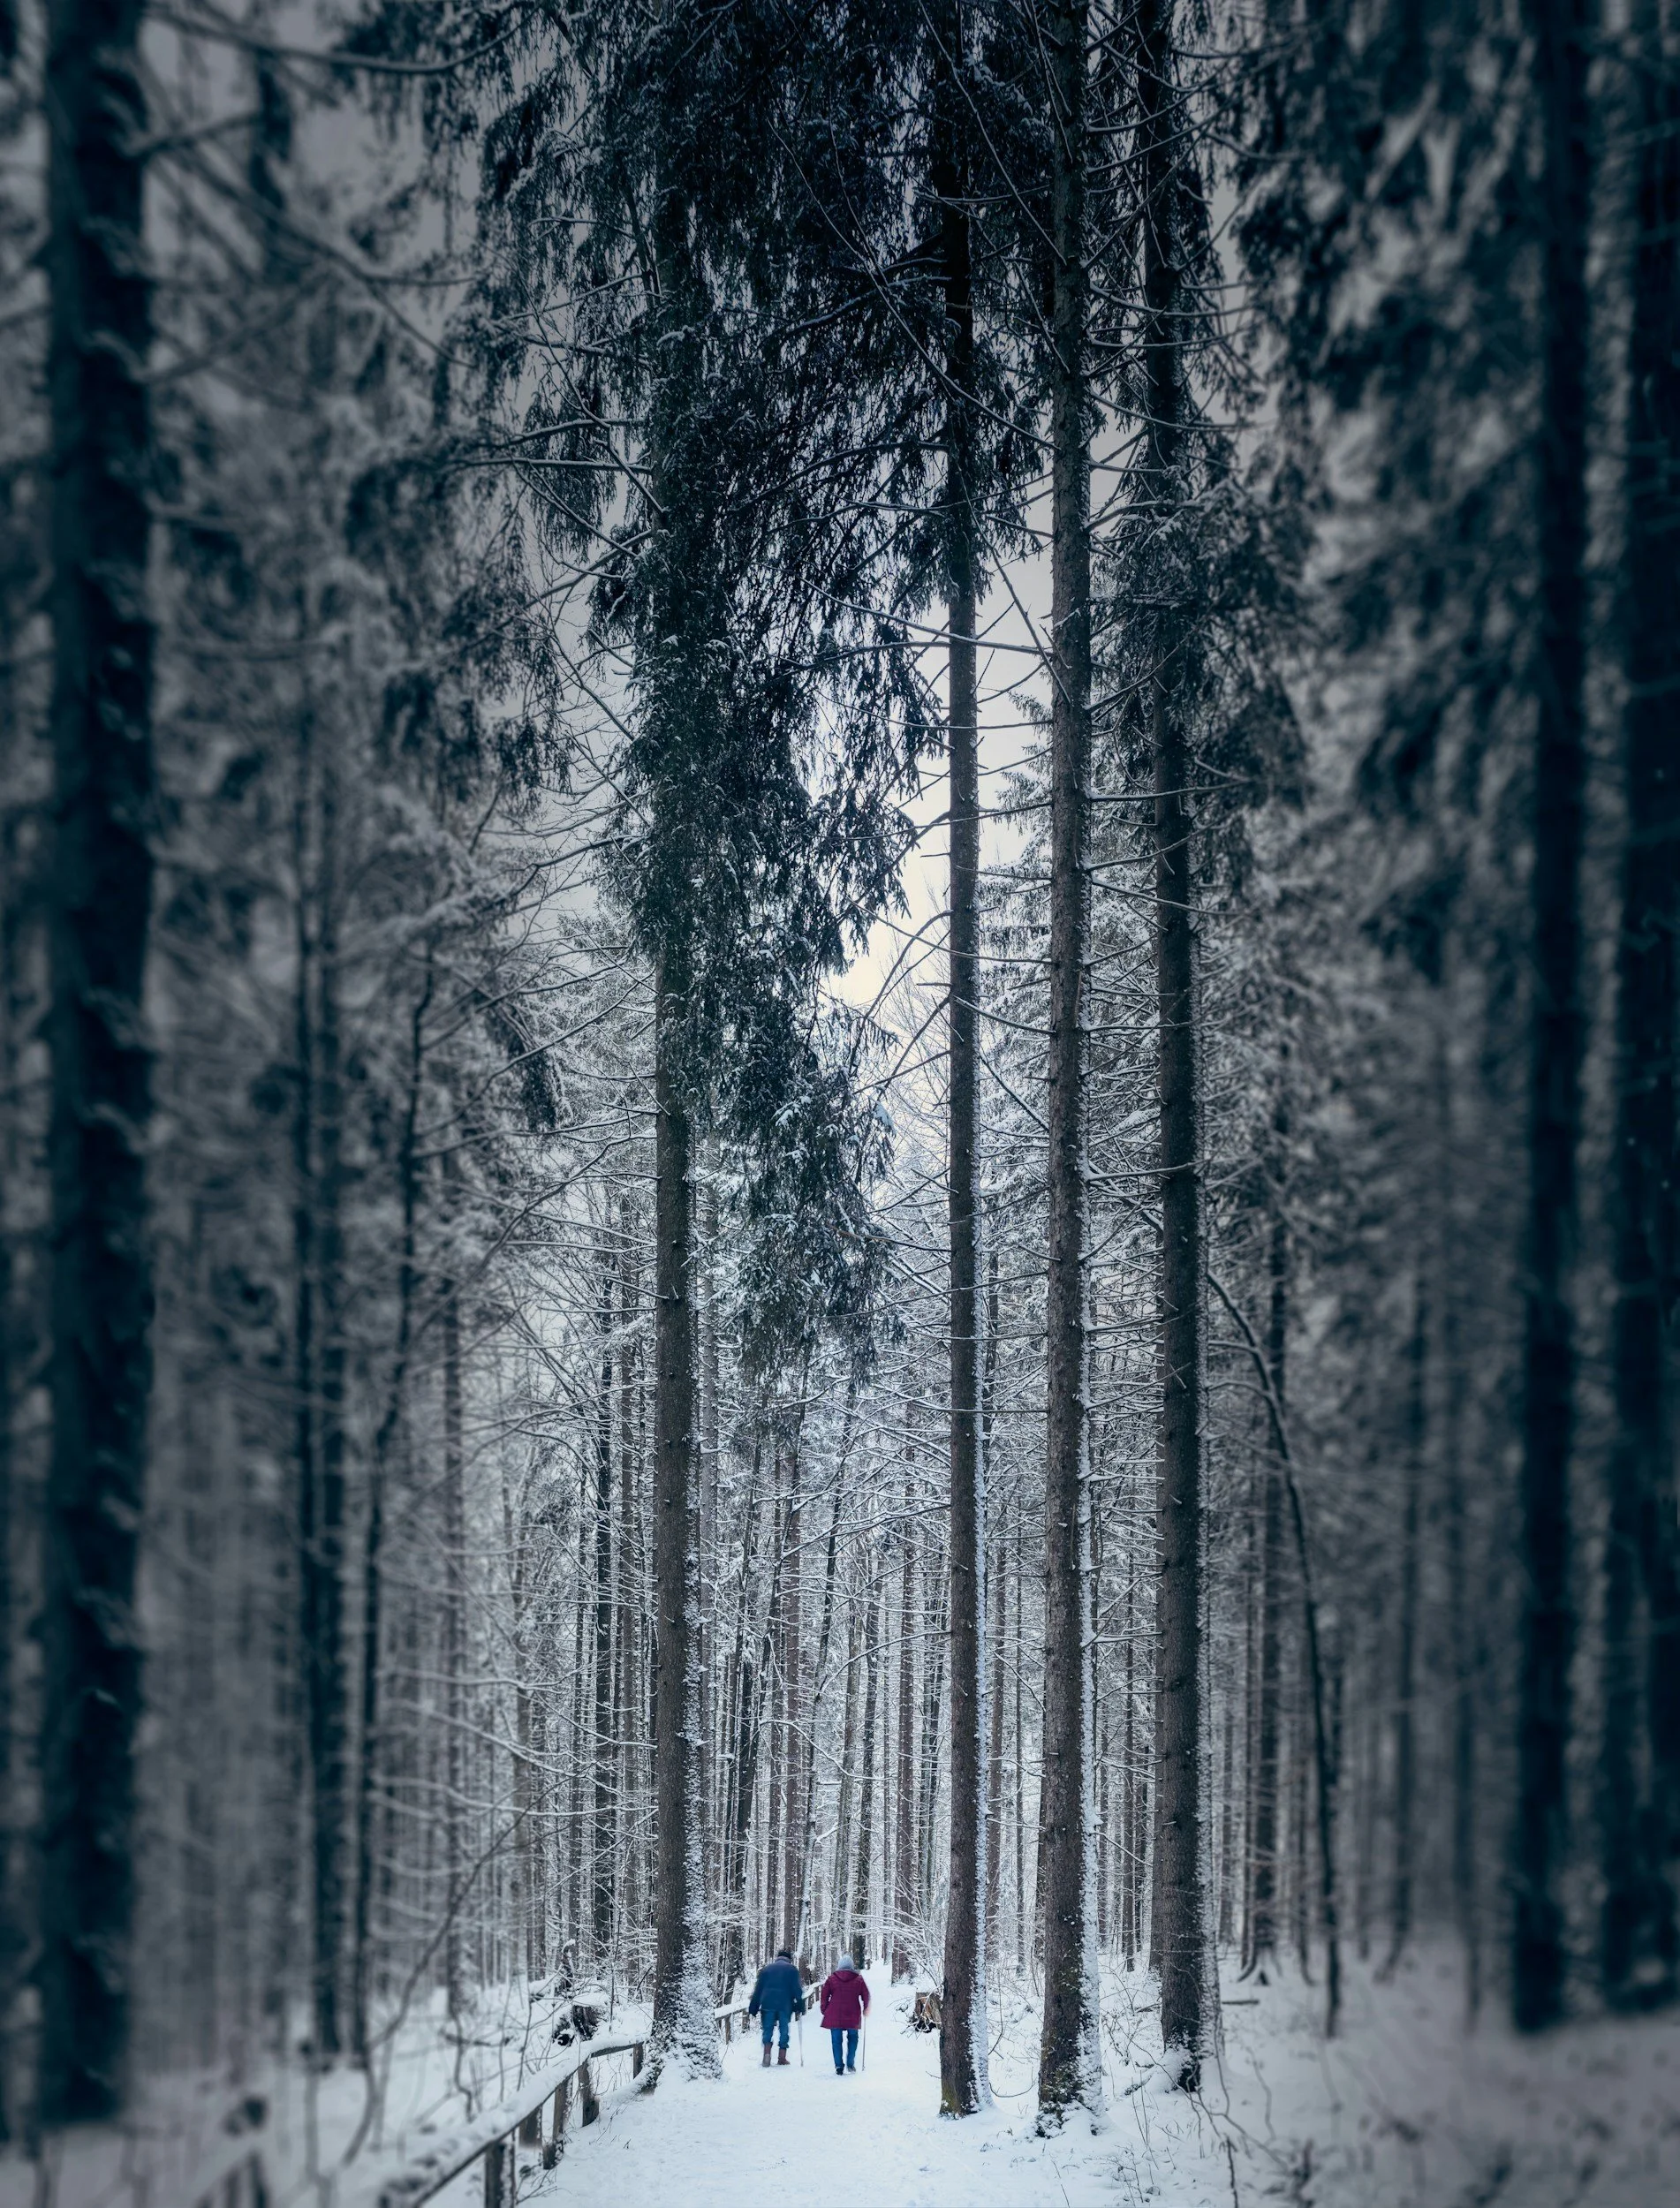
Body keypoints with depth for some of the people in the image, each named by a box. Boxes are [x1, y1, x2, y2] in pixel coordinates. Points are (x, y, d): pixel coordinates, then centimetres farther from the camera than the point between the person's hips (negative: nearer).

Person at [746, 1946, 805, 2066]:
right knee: (784, 2030, 7)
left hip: (768, 2004, 1)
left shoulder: (766, 1969, 14)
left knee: (768, 2029, 5)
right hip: (785, 2005, -1)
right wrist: (800, 2006, 3)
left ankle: (767, 2054, -14)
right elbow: (797, 1990, 1)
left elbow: (758, 1990, 12)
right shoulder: (792, 1969, 8)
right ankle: (782, 2057, 4)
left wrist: (753, 2008, 14)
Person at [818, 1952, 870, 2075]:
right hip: (853, 2016, 1)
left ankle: (839, 2065, -4)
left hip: (835, 2015, -1)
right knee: (852, 2037, 17)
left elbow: (824, 1996, 3)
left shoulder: (831, 1978, 2)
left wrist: (824, 2010, 14)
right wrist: (865, 2009, 22)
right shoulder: (858, 1978, 3)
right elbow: (866, 1996, 7)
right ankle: (850, 2063, 11)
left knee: (837, 2040, 4)